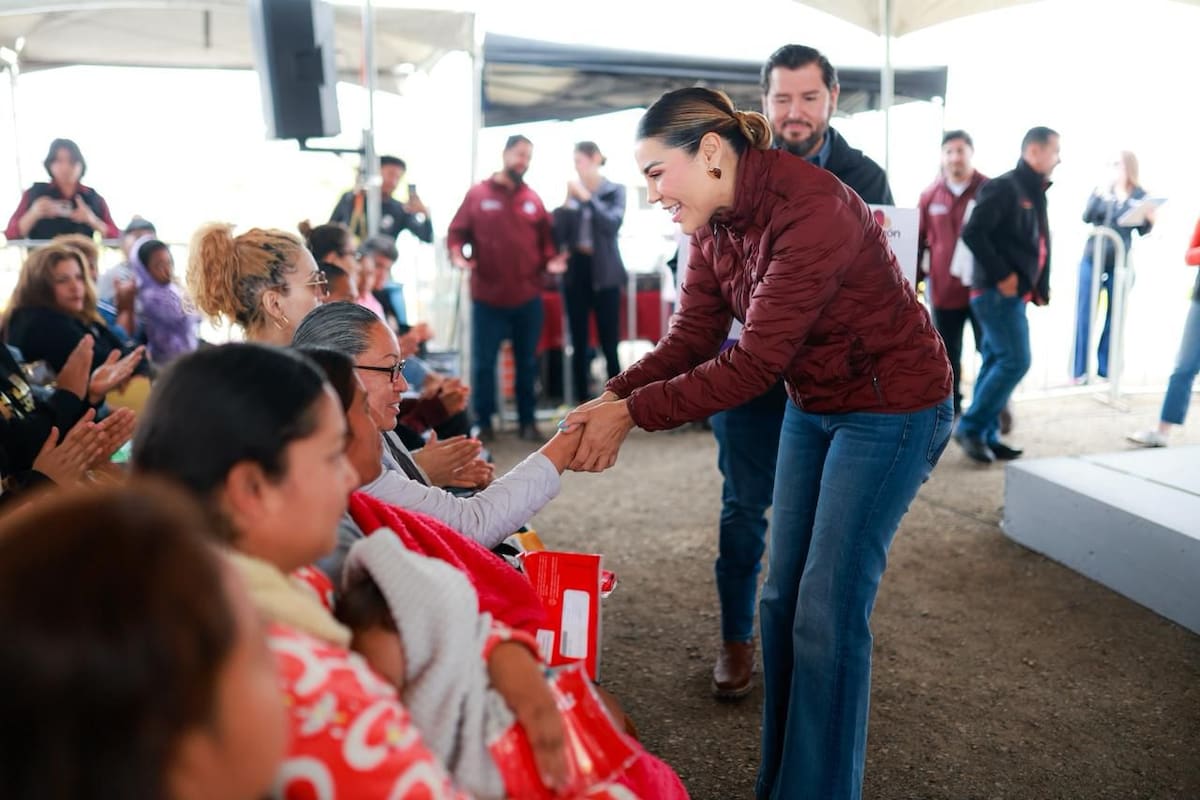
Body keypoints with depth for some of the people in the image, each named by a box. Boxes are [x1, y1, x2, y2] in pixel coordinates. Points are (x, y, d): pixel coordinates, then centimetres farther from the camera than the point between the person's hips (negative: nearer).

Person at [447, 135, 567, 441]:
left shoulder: (533, 199, 7)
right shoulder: (478, 194, 1)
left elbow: (546, 240, 11)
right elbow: (456, 232, 2)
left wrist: (551, 260, -8)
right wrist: (457, 254, -17)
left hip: (528, 297, 2)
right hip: (487, 297, -2)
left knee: (527, 362, 11)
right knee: (483, 362, 3)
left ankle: (527, 420, 21)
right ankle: (483, 421, 16)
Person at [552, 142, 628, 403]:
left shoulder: (615, 190, 2)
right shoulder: (571, 192, 7)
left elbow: (613, 224, -14)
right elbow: (558, 235, 1)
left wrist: (587, 198, -16)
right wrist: (566, 203, -11)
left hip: (605, 273, -2)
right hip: (576, 271, 3)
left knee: (610, 344, -4)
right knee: (579, 344, 5)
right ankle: (583, 404, 12)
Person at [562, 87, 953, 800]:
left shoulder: (812, 210, -28)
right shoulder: (715, 223, -2)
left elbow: (754, 362, -31)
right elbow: (692, 337, -4)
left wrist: (634, 412, -29)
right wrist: (613, 397, -20)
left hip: (892, 407, -8)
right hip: (813, 406, 8)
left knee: (827, 612, -7)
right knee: (784, 598, 9)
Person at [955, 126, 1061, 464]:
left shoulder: (1035, 193, 18)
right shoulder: (1003, 187, -10)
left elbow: (1037, 247, 20)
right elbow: (972, 233, -20)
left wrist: (1040, 288, 10)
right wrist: (1000, 275, -18)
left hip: (1012, 293, 9)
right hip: (997, 292, -9)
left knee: (996, 362, 9)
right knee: (1015, 361, -11)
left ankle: (986, 435, 14)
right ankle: (970, 427, -3)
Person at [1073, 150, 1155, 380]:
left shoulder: (1140, 196, 2)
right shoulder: (1101, 190, 3)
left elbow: (1142, 231, 5)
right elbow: (1086, 217, -11)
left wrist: (1150, 220, -16)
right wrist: (1098, 196, -27)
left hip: (1120, 265, 0)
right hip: (1092, 261, 0)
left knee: (1115, 316, 5)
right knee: (1084, 315, 0)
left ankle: (1106, 367, 14)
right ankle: (1079, 368, 5)